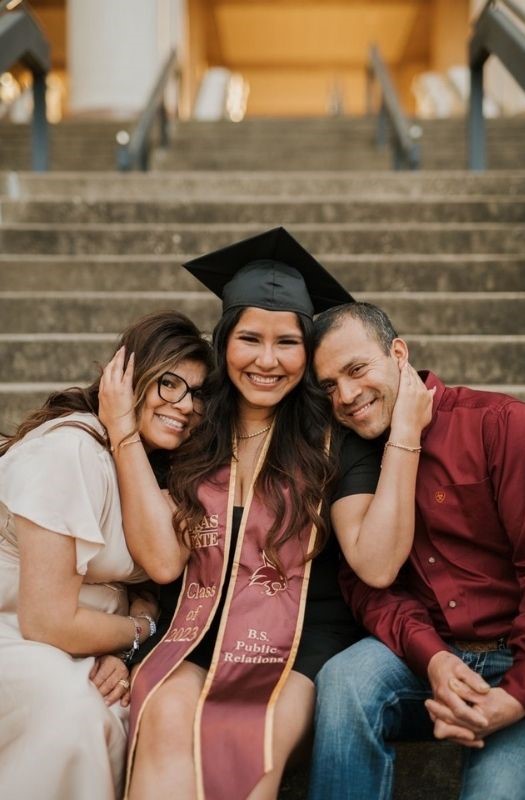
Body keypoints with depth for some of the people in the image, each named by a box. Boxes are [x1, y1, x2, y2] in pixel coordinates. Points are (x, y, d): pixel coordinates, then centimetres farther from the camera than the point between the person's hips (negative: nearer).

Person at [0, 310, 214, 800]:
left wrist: (119, 651, -15)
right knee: (68, 704, -32)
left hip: (74, 646, 7)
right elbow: (49, 622, -25)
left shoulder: (160, 464, 1)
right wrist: (137, 629, -9)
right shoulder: (69, 448, -24)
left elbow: (150, 586, 6)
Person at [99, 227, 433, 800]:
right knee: (165, 719, -31)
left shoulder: (333, 440, 2)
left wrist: (404, 435, -12)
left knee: (250, 748, -32)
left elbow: (377, 564, -11)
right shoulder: (188, 436, 8)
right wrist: (123, 431, -5)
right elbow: (163, 561, -5)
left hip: (302, 640, -1)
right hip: (200, 635, 2)